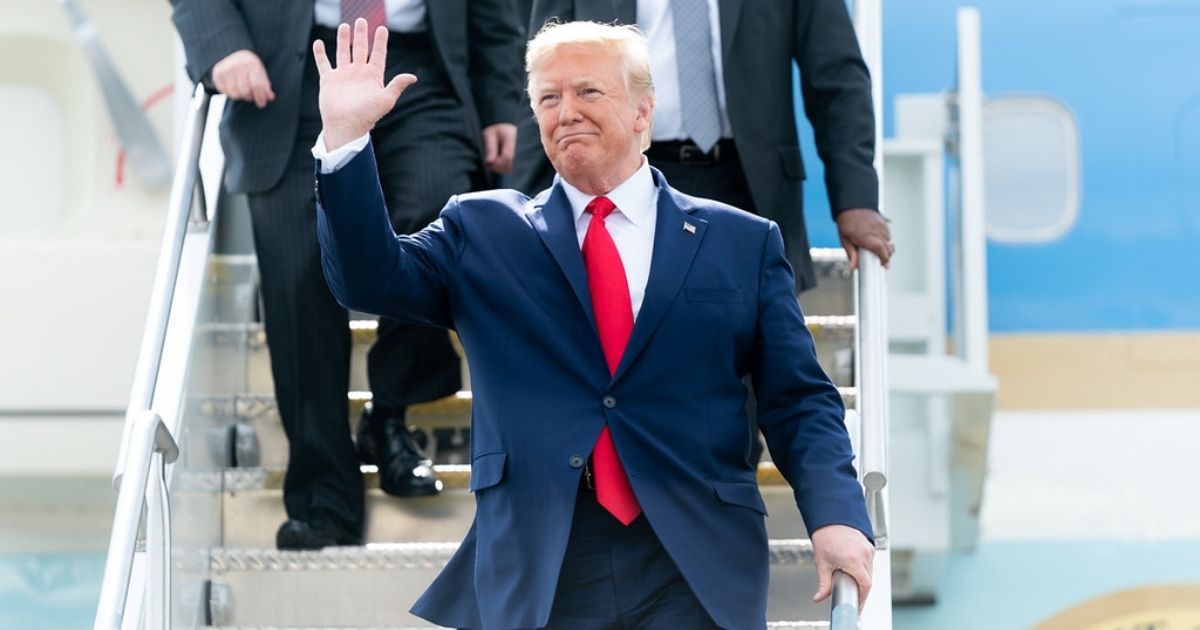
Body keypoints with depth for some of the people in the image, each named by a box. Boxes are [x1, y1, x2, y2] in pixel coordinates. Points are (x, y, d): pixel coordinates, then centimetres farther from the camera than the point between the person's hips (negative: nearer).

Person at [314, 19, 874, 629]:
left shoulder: (743, 242, 9)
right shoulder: (482, 232, 12)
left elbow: (798, 402, 5)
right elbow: (372, 278, 0)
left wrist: (836, 516, -12)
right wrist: (345, 137, -10)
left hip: (697, 573, 0)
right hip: (537, 572, 1)